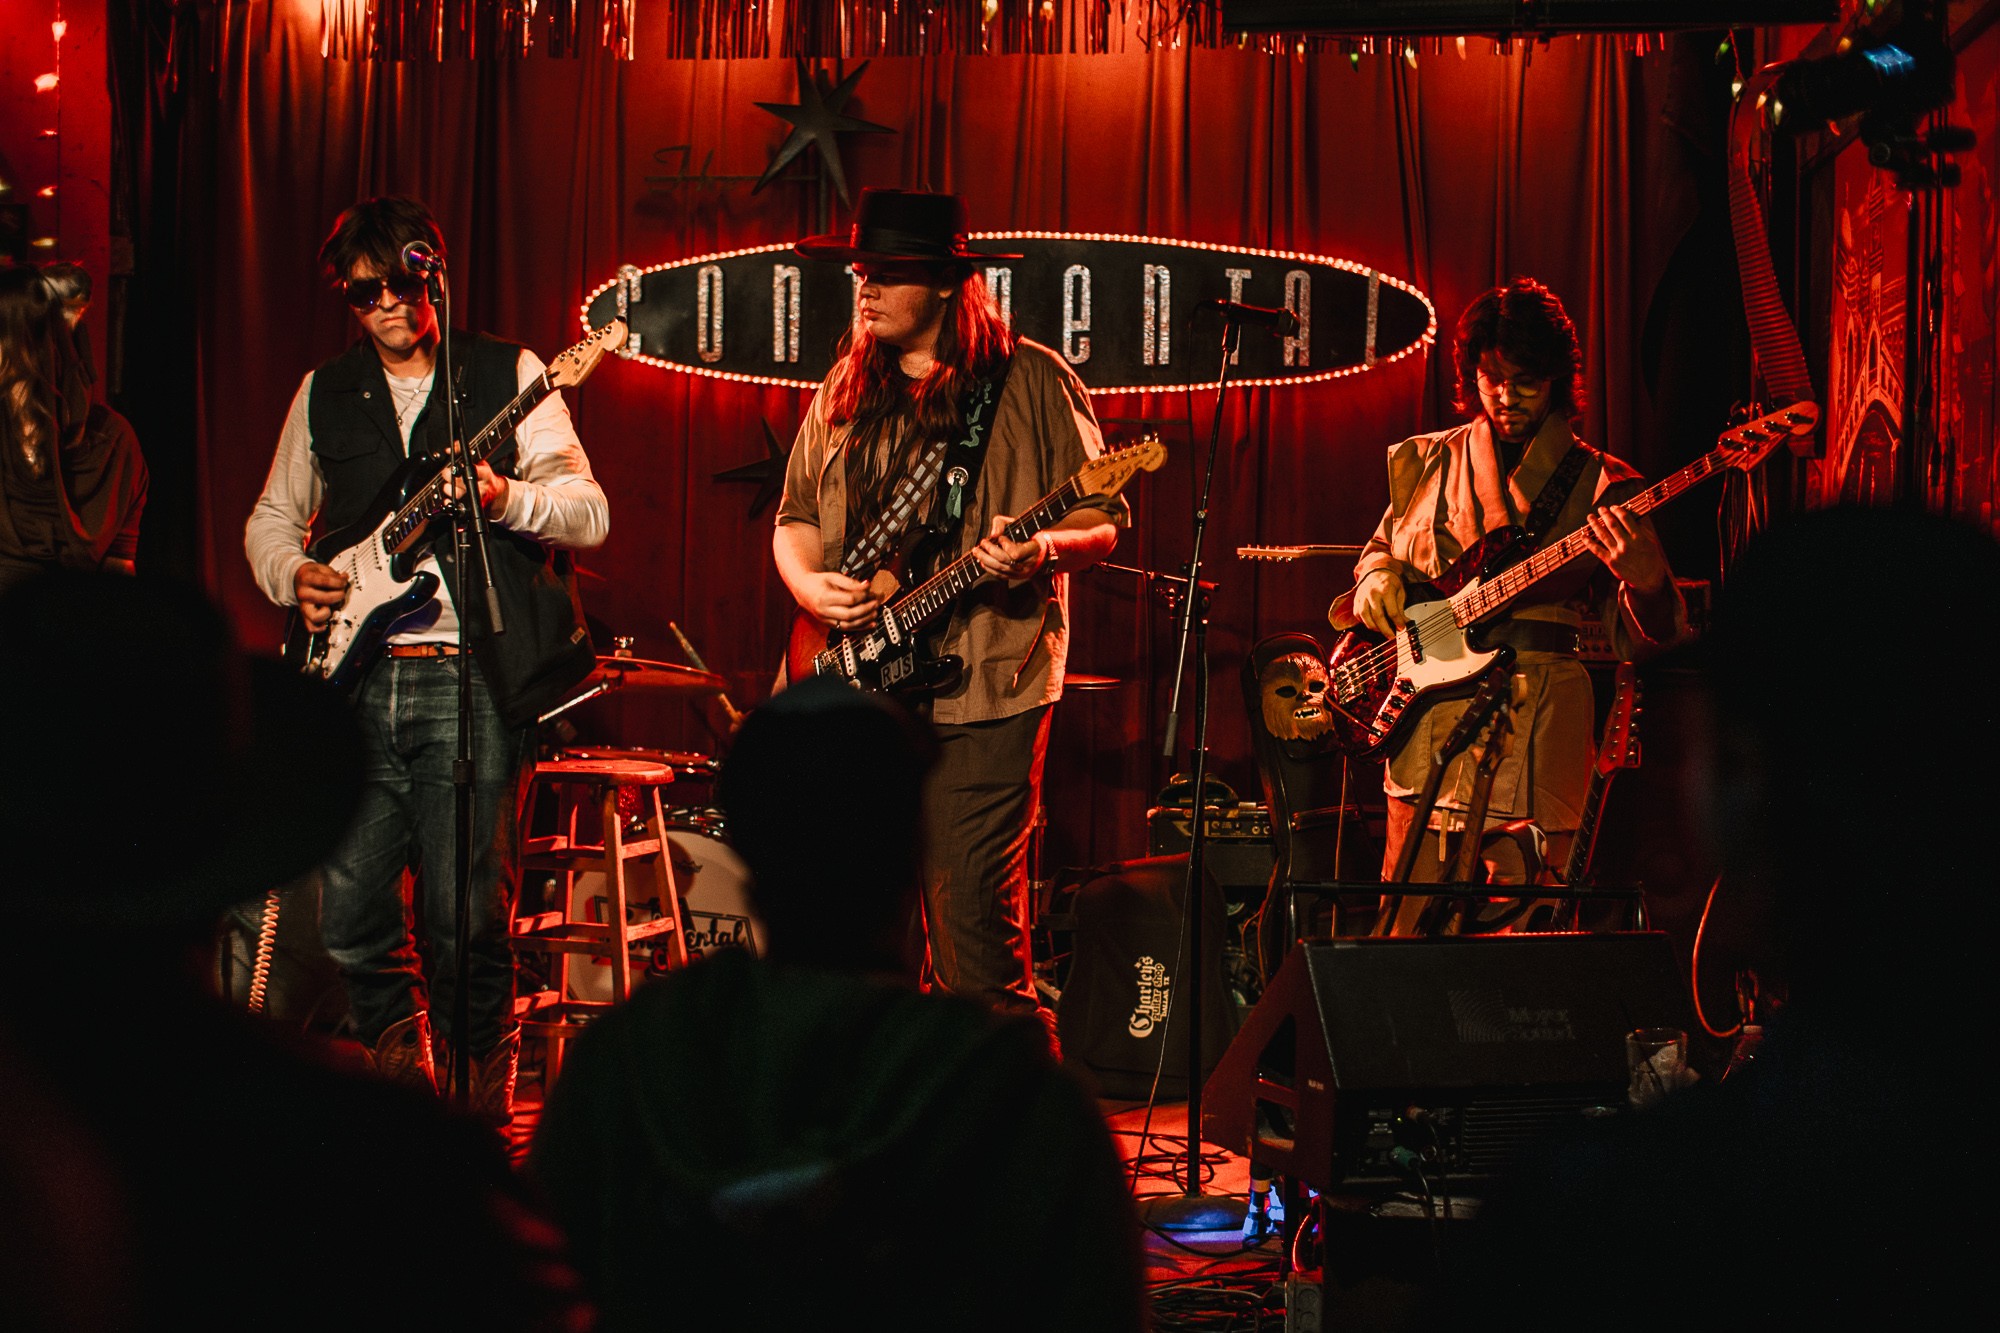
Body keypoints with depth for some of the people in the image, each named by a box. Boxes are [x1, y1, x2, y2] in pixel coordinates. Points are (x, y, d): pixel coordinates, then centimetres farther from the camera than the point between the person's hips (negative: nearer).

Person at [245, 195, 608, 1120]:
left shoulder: (509, 376, 6)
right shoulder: (324, 394, 17)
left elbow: (590, 516, -2)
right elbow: (270, 518, 25)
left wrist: (503, 496, -20)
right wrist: (294, 576, 3)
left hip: (471, 676, -4)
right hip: (357, 679, 4)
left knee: (468, 918, -8)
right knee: (348, 912, -2)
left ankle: (482, 1092, 8)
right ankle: (398, 1041, 24)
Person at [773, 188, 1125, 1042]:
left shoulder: (1032, 383, 0)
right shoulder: (845, 392, 15)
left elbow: (1104, 521, 1)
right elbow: (794, 516, 21)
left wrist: (1042, 549, -20)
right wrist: (808, 583, 0)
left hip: (979, 691, -5)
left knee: (973, 926, -9)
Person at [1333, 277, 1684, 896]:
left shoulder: (1599, 485, 3)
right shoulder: (1425, 463, 14)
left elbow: (1640, 638, -2)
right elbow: (1381, 548, 30)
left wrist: (1644, 581, -24)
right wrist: (1376, 578, 6)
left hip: (1535, 728, -3)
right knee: (1406, 924, 2)